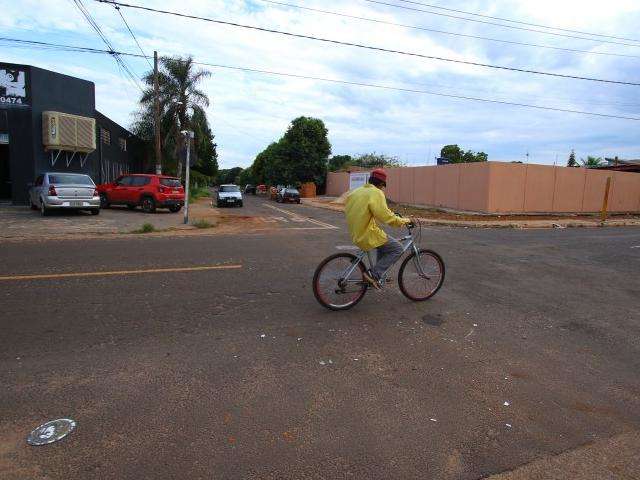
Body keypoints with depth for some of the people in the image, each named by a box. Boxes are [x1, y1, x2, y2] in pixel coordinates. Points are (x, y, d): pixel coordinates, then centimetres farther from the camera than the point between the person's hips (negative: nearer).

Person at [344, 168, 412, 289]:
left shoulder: (356, 191, 13)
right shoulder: (376, 193, -14)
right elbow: (385, 216, -22)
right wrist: (402, 221, -7)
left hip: (355, 234, 9)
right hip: (368, 236, -9)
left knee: (383, 244, 31)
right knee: (397, 249, 0)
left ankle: (378, 274, 32)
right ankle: (373, 274, -6)